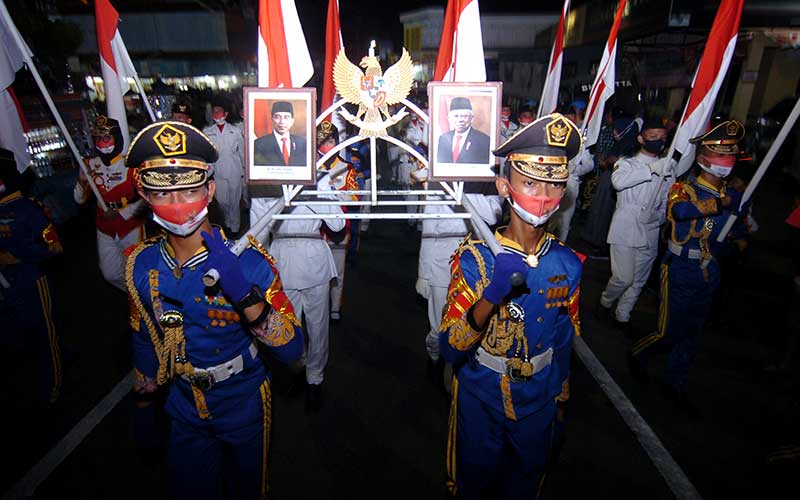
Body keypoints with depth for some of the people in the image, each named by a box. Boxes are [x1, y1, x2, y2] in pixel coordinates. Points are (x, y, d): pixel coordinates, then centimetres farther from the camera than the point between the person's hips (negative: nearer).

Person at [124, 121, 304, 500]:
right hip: (185, 411, 3)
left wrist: (245, 295, -42)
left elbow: (291, 350, -28)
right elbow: (145, 341, 4)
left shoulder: (246, 260, -25)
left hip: (244, 407, -2)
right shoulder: (141, 265, -13)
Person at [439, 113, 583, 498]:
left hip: (538, 401, 3)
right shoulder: (475, 258, -23)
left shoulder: (568, 263, -12)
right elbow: (450, 350, -27)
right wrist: (492, 294, -41)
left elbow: (565, 335, 5)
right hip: (481, 398, -3)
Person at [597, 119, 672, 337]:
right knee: (624, 277, -9)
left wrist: (657, 216, -2)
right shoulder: (627, 163, -1)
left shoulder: (667, 171, 11)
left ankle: (622, 315, 29)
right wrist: (651, 169, -30)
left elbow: (667, 204, 16)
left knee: (638, 280, 12)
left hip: (650, 233, 5)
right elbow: (618, 181, -25)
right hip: (625, 230, -5)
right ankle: (605, 301, 21)